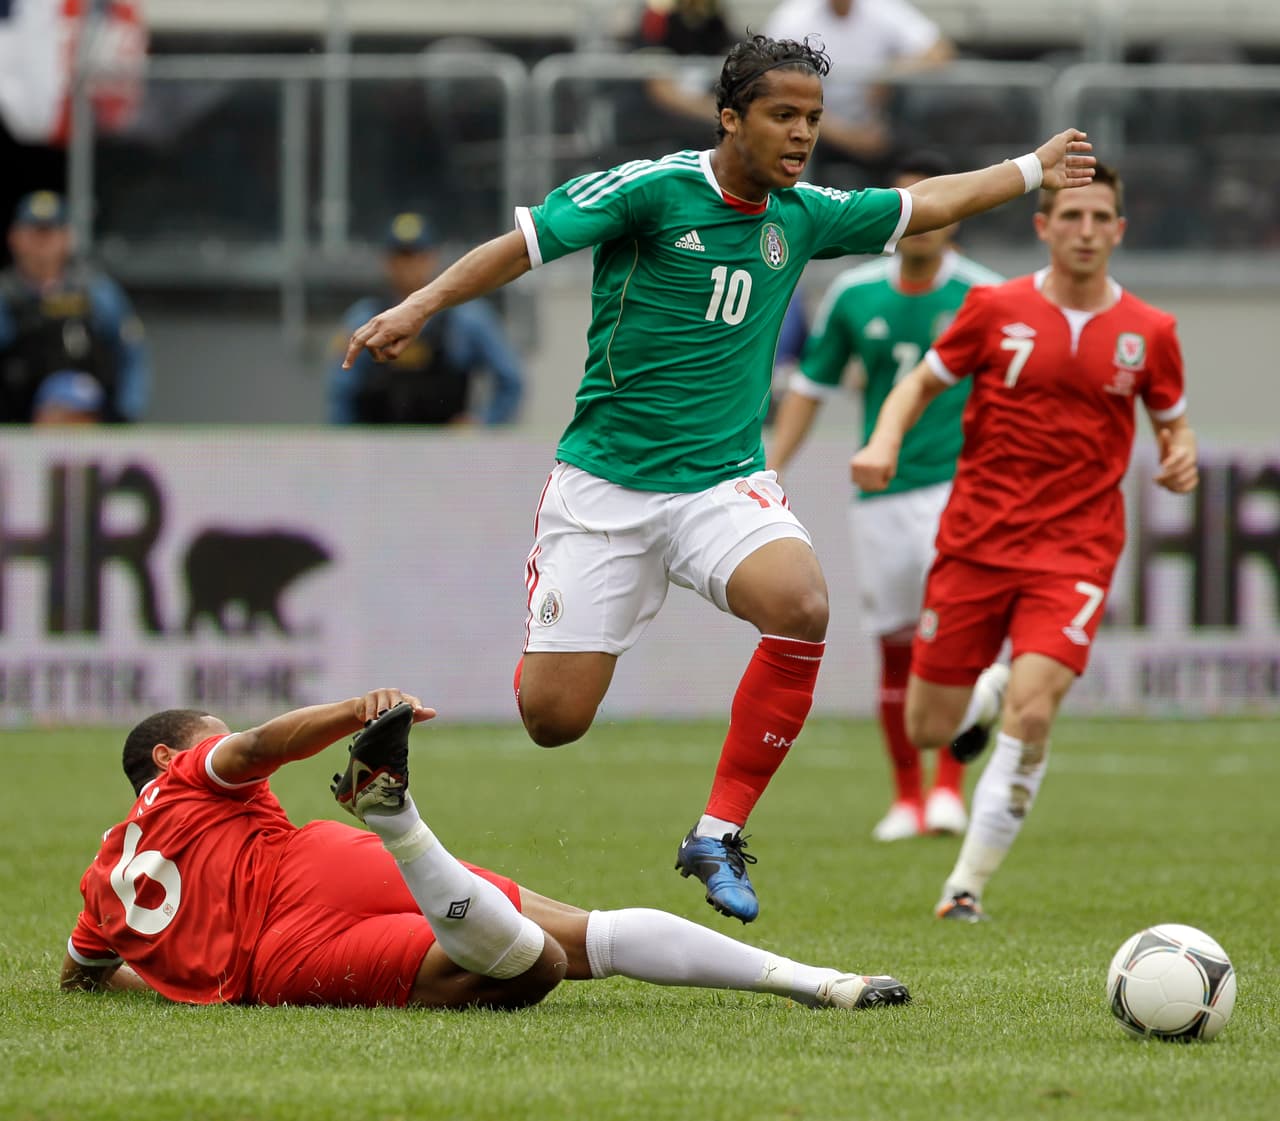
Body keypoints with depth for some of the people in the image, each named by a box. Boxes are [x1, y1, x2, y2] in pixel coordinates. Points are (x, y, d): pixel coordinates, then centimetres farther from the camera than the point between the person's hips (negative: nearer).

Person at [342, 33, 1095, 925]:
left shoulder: (803, 216, 7)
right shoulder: (652, 190, -9)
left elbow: (925, 204, 23)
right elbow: (521, 247, -10)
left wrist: (1034, 170, 31)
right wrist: (419, 307, -22)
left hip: (724, 482, 3)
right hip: (604, 480, -3)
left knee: (803, 605, -29)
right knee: (552, 718, -6)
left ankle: (719, 834, -16)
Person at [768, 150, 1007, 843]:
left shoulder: (986, 299, -3)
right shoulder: (853, 294, 4)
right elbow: (810, 388, 12)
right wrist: (769, 470, 5)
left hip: (958, 484, -3)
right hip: (881, 492, 3)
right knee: (896, 649, 5)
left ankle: (950, 785, -10)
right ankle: (907, 797, 18)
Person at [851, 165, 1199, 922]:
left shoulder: (1148, 333, 3)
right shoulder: (997, 310, 0)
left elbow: (1173, 420, 16)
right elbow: (922, 382, 8)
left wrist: (1181, 457, -7)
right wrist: (886, 440, -12)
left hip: (1075, 552, -1)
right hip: (976, 540, 1)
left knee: (1032, 713, -21)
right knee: (928, 731, 2)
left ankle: (969, 884, -9)